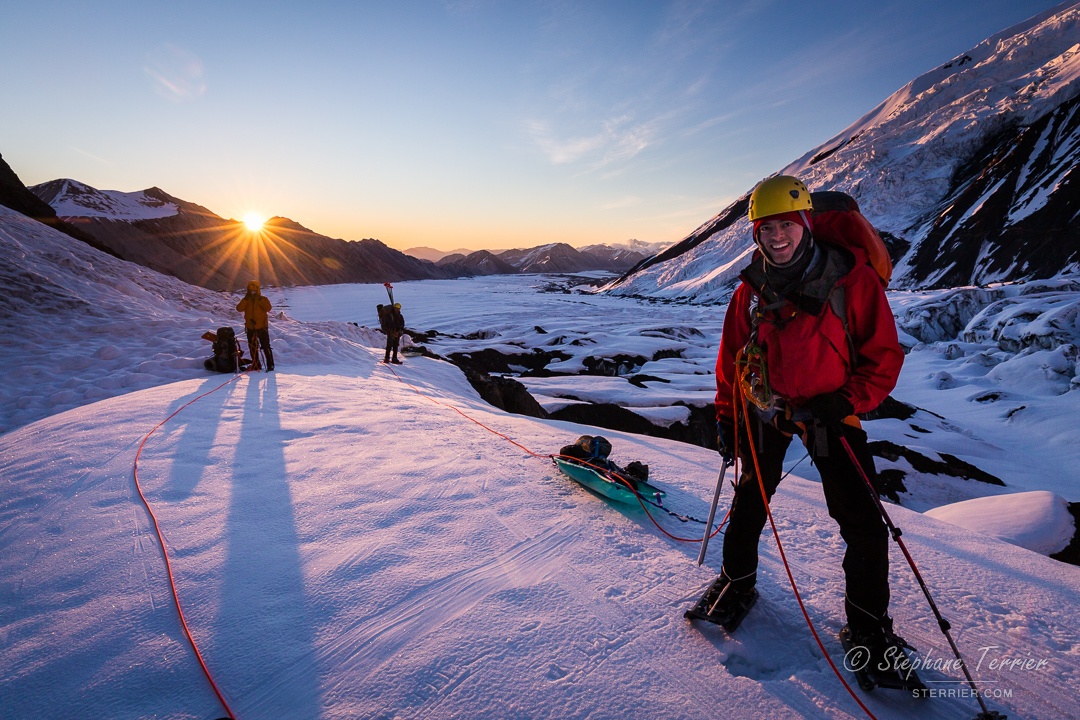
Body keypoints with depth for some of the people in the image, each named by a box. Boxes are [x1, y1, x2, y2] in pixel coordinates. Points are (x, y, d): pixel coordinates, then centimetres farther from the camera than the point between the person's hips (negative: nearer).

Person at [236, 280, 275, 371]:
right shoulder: (245, 300, 6)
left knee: (266, 346, -6)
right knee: (252, 347, 12)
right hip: (250, 328, 4)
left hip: (262, 327, -4)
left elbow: (268, 308, -20)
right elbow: (239, 308, -10)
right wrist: (246, 299, -16)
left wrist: (259, 300, -22)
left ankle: (270, 365, -3)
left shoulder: (263, 299, -1)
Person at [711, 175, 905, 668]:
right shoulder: (752, 289, -2)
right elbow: (731, 359, 6)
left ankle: (869, 625, 21)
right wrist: (726, 416, 5)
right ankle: (737, 583, 37)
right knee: (749, 501, 13)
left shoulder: (851, 279, -11)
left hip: (829, 411, -2)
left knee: (864, 524, -2)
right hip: (764, 409, 2)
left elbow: (884, 354, -7)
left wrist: (846, 403, -20)